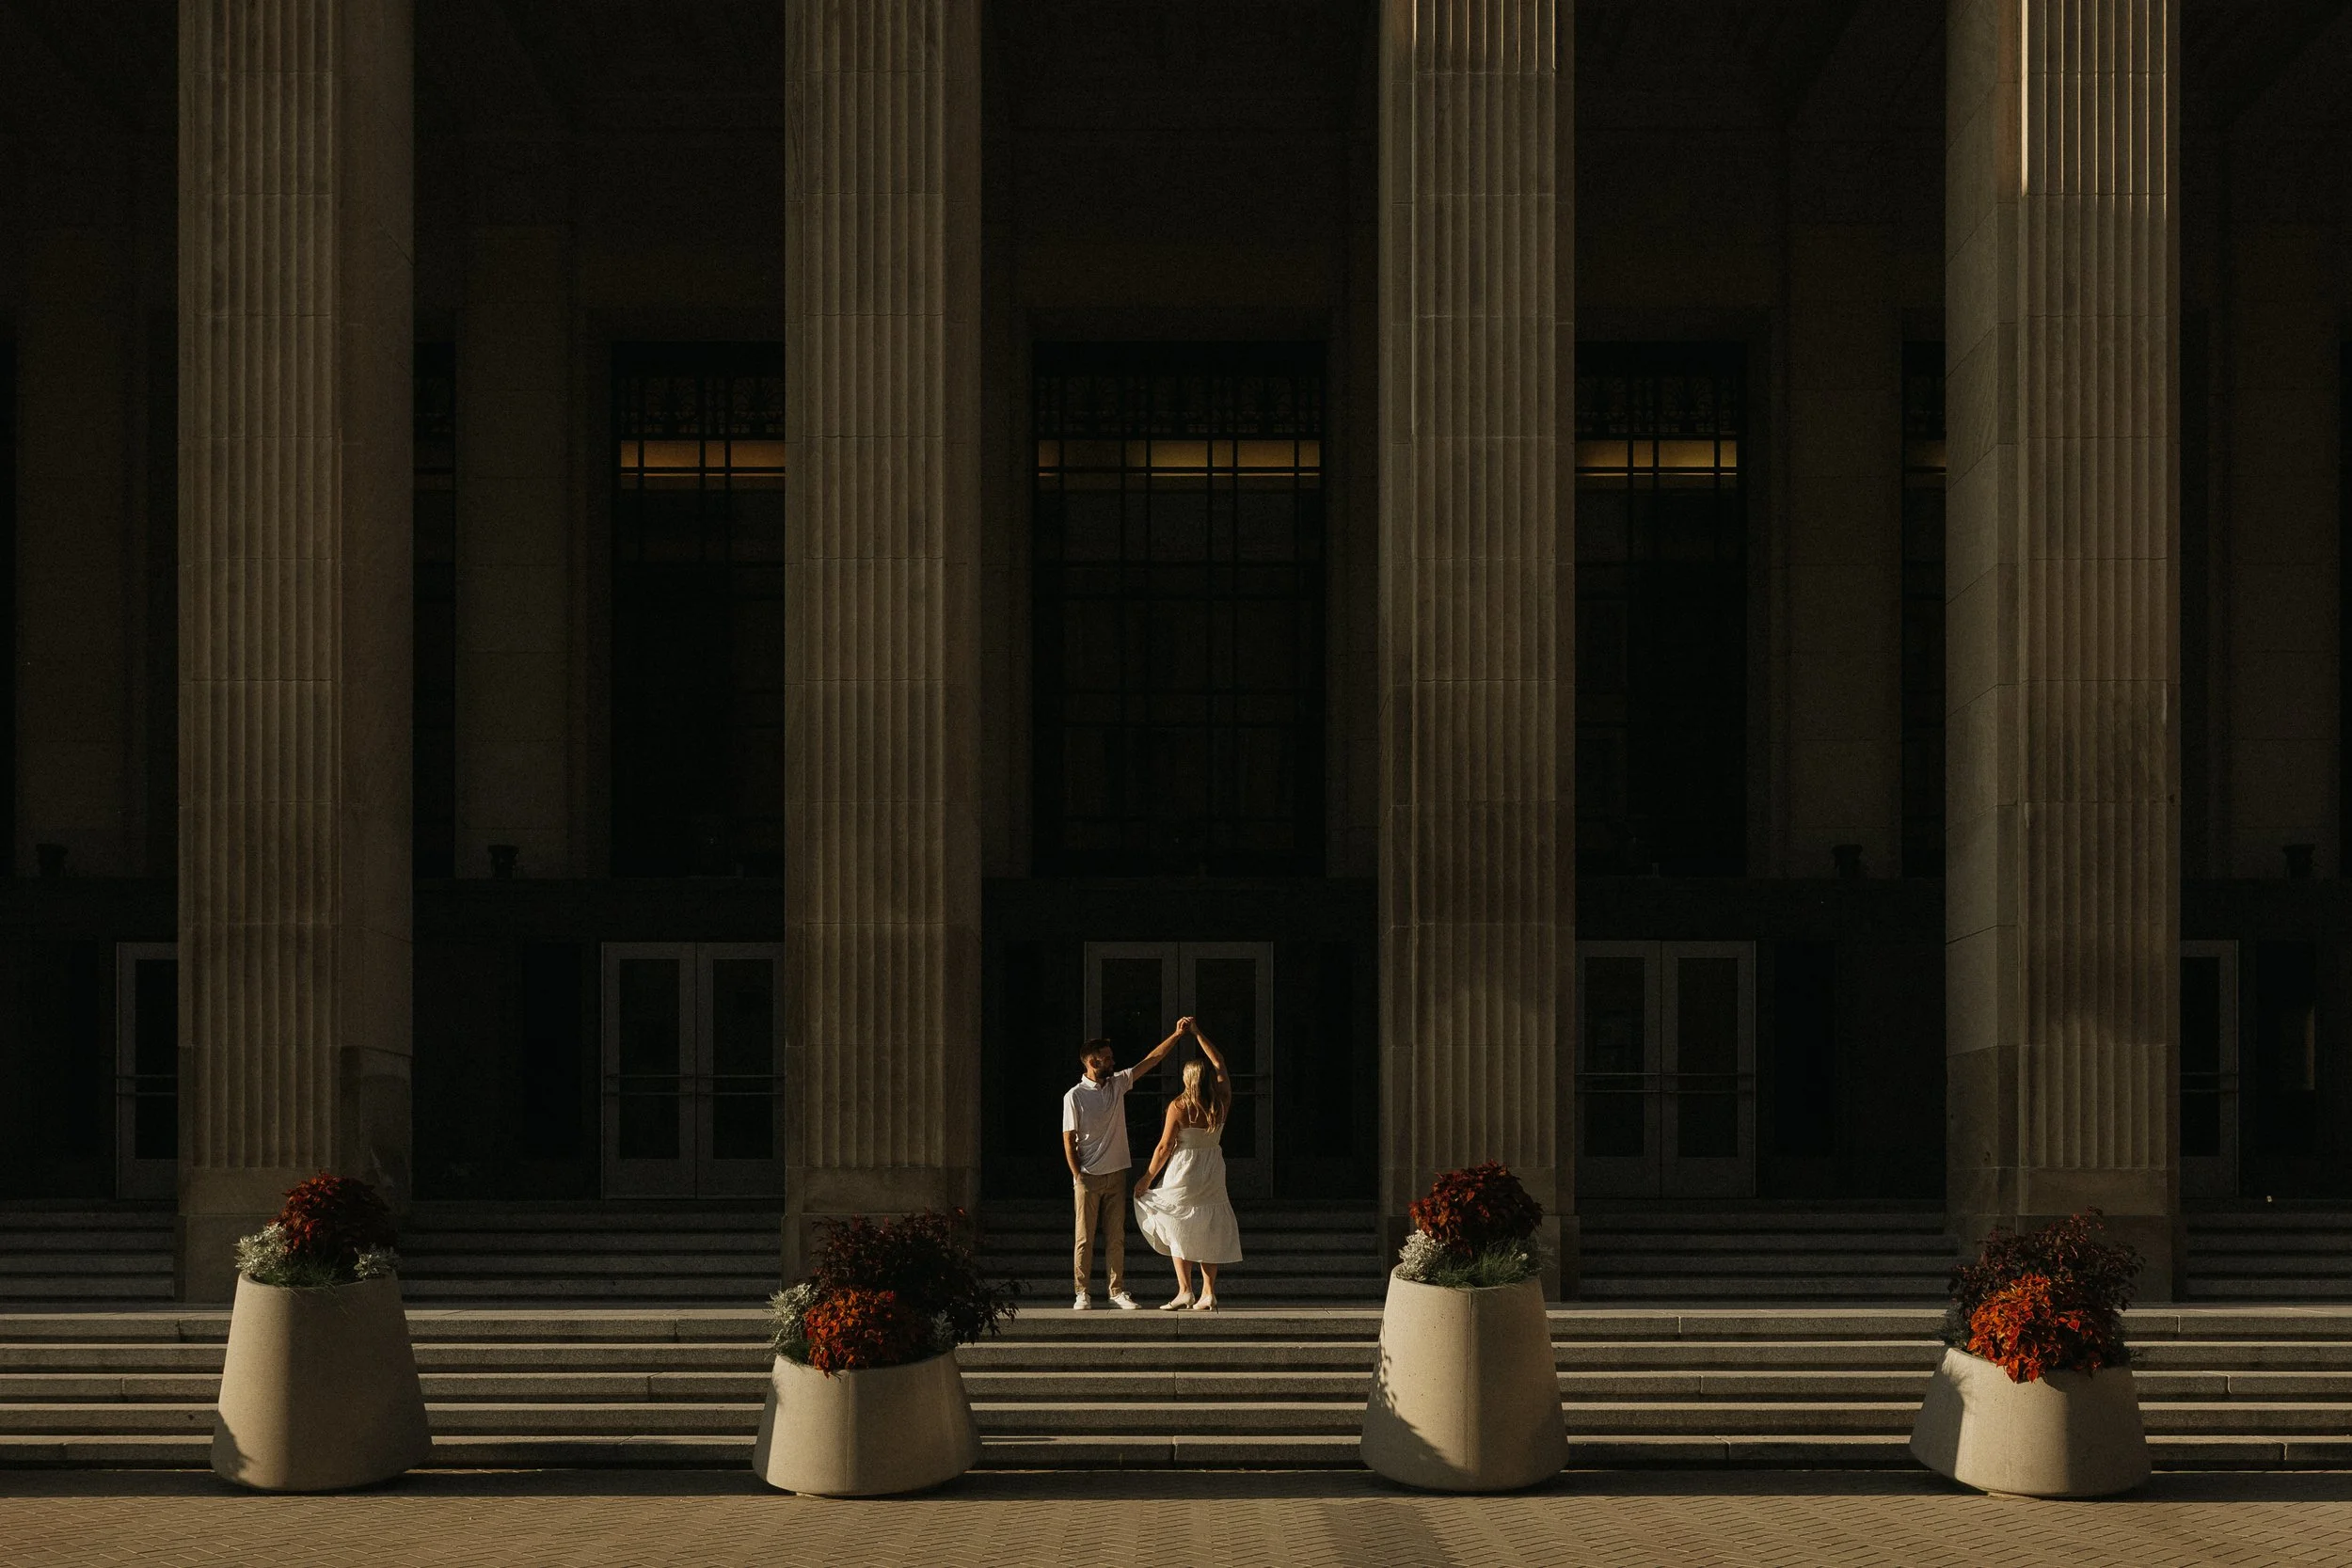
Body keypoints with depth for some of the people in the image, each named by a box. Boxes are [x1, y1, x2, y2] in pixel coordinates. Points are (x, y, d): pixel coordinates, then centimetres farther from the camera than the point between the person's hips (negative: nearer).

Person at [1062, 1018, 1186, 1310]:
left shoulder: (1118, 1084, 8)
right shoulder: (1074, 1096, -7)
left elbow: (1151, 1060, 8)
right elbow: (1068, 1141, -7)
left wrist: (1178, 1034, 3)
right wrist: (1078, 1177, -11)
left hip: (1116, 1175, 5)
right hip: (1088, 1177, -5)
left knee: (1116, 1238, 5)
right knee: (1085, 1238, 0)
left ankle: (1117, 1291, 9)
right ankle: (1082, 1293, 5)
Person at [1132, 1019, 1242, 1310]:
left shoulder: (1178, 1106, -13)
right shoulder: (1222, 1102, -1)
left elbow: (1164, 1147, -10)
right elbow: (1219, 1063, 15)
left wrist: (1147, 1178, 1)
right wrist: (1197, 1033, 22)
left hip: (1184, 1171, -4)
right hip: (1213, 1172, 4)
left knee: (1179, 1229, 5)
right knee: (1209, 1232, 8)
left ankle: (1185, 1290, -3)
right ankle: (1208, 1294, 4)